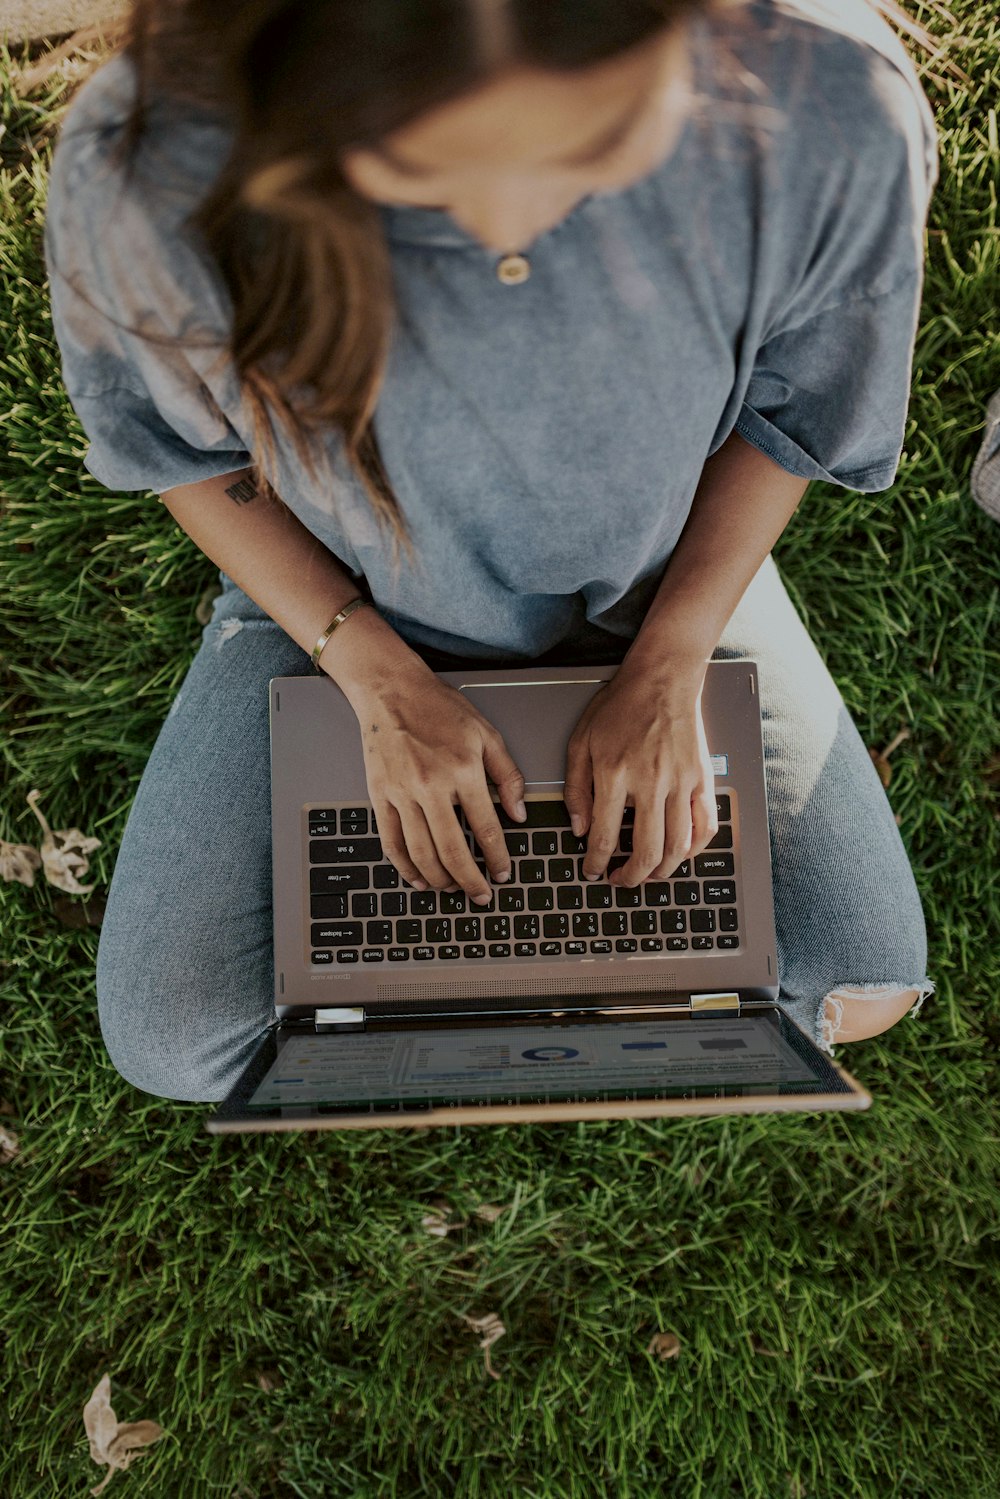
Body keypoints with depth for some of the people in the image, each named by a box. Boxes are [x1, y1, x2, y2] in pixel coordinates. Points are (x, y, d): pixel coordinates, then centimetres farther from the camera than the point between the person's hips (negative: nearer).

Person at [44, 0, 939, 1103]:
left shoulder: (829, 103, -32)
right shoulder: (144, 168, -33)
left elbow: (790, 410, -10)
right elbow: (185, 453, -11)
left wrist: (669, 669, -14)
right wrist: (379, 677, -17)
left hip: (670, 583, 1)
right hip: (342, 601, 0)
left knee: (858, 992, 5)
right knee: (173, 1041, -1)